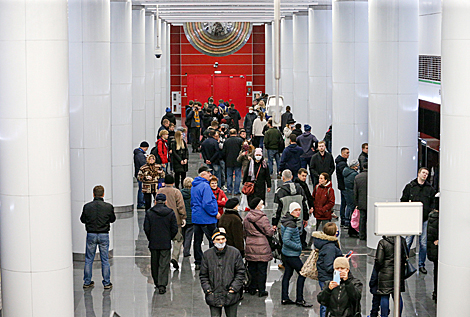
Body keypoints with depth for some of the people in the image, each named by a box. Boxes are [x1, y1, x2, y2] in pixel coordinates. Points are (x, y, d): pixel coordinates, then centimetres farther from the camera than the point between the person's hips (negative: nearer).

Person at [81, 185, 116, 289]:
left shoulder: (87, 206, -8)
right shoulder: (108, 207, -10)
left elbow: (82, 219, 4)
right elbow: (112, 219, 5)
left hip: (91, 235, 1)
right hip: (104, 235, -1)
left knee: (88, 259, 12)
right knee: (105, 260, 8)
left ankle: (87, 282, 17)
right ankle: (107, 283, 11)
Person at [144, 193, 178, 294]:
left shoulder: (149, 213, -4)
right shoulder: (171, 213, -3)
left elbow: (146, 228, -5)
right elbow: (174, 229, -2)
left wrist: (150, 238, 10)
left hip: (153, 243, 1)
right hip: (166, 244, 0)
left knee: (154, 264, 14)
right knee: (164, 264, -1)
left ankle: (157, 283, 24)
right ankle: (162, 285, -10)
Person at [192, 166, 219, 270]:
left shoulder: (194, 186, 12)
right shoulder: (205, 186, -18)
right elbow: (207, 204, -24)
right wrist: (215, 213, -14)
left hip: (195, 217, 9)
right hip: (206, 219, -9)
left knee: (197, 240, 10)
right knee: (213, 241, 1)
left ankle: (198, 262, 15)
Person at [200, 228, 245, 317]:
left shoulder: (235, 253, -2)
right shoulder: (207, 254, 2)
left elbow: (240, 273, 2)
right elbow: (203, 275, 9)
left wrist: (234, 288, -6)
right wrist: (207, 289, -3)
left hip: (231, 296, 0)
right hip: (213, 296, 1)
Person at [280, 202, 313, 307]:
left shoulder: (287, 221, 8)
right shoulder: (291, 224, -23)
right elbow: (286, 240, -27)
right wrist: (298, 247, -18)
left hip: (286, 253, 10)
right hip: (292, 255, -10)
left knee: (288, 274, 14)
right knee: (302, 273, -3)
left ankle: (285, 298, 20)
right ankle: (299, 299, 2)